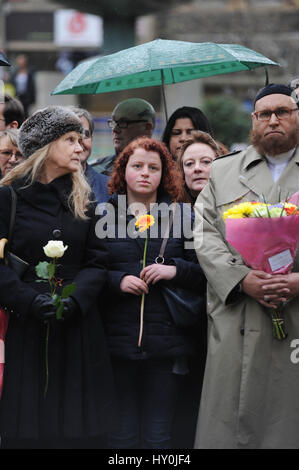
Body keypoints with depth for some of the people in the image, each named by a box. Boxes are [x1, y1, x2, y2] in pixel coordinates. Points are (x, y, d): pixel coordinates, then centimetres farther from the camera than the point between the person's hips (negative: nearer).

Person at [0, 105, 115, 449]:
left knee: (76, 426, 2)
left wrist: (75, 299, -12)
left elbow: (97, 261, 5)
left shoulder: (82, 200, 11)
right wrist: (30, 300, -18)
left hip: (77, 326, 3)